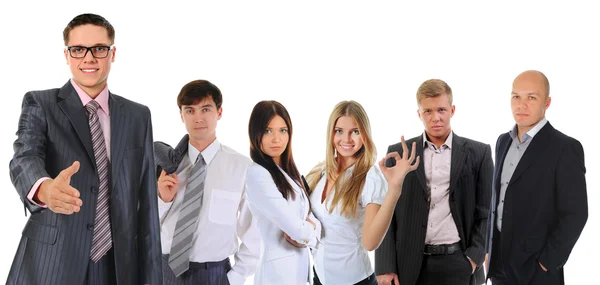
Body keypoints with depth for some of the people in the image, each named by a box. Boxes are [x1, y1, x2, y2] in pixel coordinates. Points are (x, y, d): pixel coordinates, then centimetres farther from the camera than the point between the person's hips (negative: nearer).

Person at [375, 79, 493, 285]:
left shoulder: (478, 153, 4)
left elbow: (486, 212, 4)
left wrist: (473, 258, -6)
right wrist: (385, 267, -4)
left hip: (458, 262, 0)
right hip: (409, 264, 1)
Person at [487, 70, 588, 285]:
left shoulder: (565, 148, -12)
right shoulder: (504, 141, 10)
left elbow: (574, 215, -14)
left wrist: (547, 264, -15)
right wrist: (490, 250, 11)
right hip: (500, 263, 6)